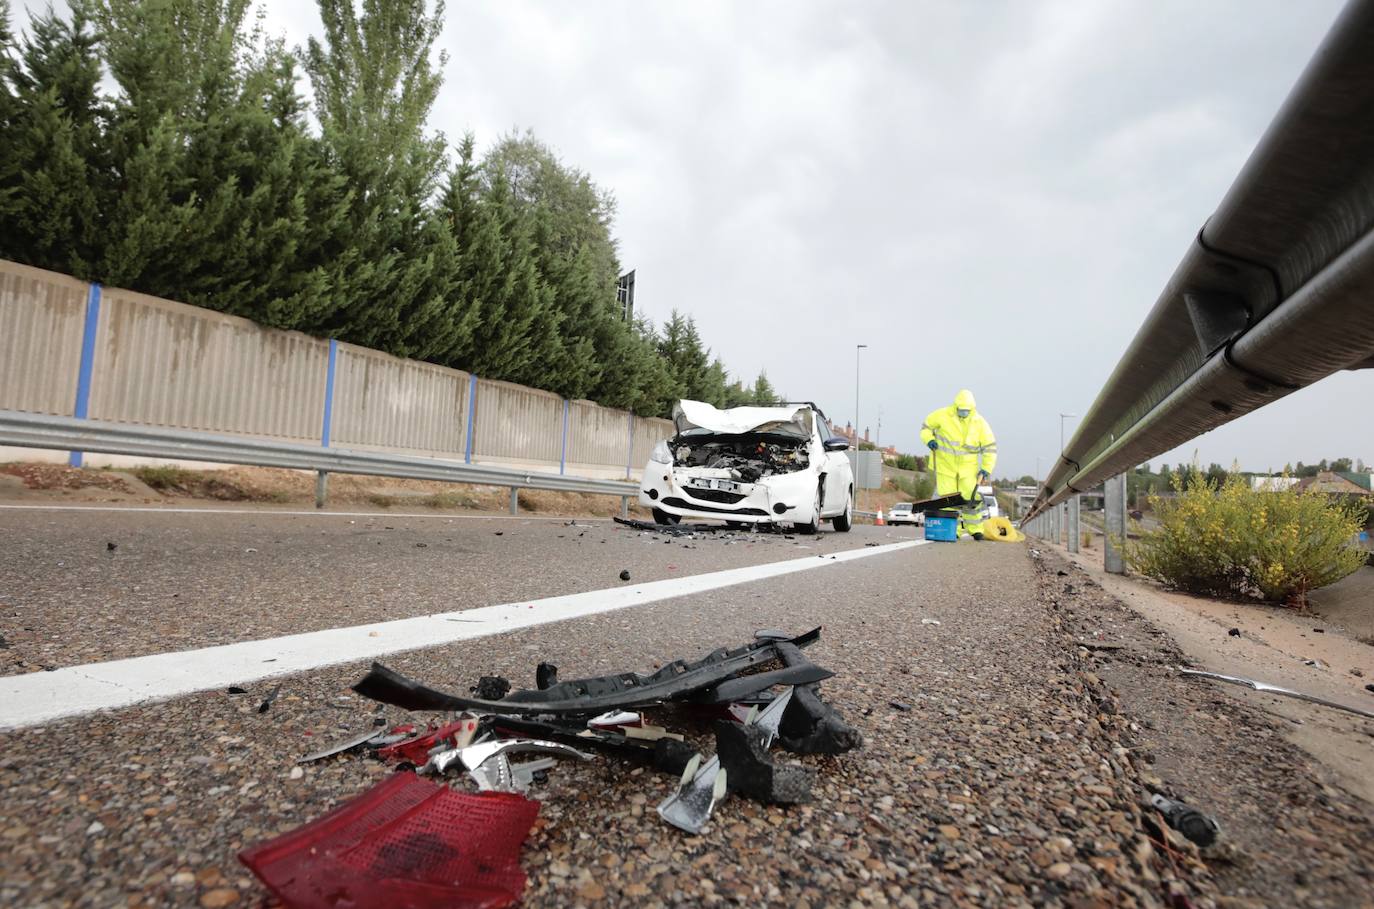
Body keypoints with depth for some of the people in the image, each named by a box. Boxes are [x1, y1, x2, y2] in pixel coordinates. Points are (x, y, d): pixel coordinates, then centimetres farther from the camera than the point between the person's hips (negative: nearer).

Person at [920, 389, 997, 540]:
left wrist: (986, 468, -9)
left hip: (968, 465, 1)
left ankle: (975, 529, 15)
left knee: (971, 496, -4)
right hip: (945, 463, 0)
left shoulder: (980, 423, -8)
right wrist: (929, 439, -17)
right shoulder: (943, 415, -11)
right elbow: (926, 427, 4)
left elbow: (990, 447, -2)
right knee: (947, 498, 0)